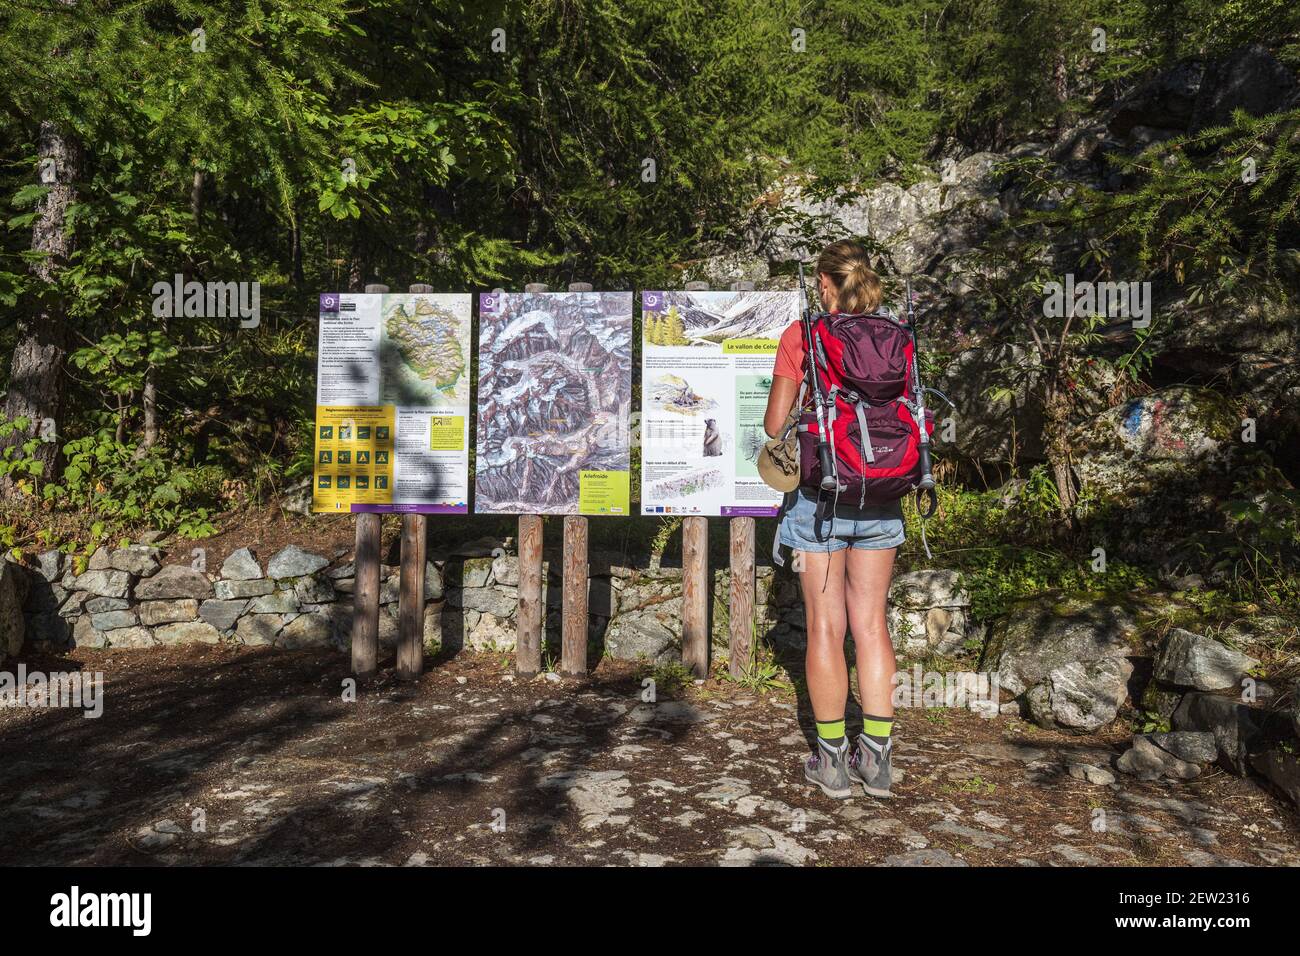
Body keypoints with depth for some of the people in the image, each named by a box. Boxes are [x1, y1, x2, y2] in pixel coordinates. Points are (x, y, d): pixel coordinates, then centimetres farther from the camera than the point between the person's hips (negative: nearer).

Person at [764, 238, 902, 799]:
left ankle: (832, 761, 15)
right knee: (871, 622, 11)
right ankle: (876, 758, 17)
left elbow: (775, 423, -6)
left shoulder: (800, 337, -6)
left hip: (820, 495, -3)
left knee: (825, 626, 5)